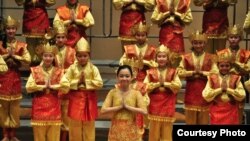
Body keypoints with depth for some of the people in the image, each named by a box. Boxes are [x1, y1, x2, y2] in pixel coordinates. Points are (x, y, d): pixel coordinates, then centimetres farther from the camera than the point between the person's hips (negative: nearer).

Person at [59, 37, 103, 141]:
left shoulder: (93, 68, -3)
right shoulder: (72, 68, -3)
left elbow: (99, 84, -13)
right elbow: (63, 83, -10)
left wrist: (86, 82, -15)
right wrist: (77, 82, -13)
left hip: (89, 100, 0)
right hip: (75, 99, 0)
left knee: (89, 128, 7)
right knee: (75, 127, 6)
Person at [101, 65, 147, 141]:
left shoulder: (136, 93, -3)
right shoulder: (112, 92, 0)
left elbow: (144, 111, -15)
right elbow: (103, 110, -9)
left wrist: (127, 106, -15)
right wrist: (120, 107, -13)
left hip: (131, 129, -1)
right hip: (116, 129, 1)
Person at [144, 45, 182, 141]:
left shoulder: (173, 72, 2)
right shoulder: (151, 72, 2)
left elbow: (178, 85, -10)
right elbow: (145, 86, -6)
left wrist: (165, 83, -13)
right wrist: (157, 84, -13)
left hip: (168, 106, 0)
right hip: (154, 106, 0)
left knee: (167, 133, 5)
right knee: (154, 133, 5)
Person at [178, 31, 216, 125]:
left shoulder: (210, 58, 2)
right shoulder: (186, 57, 2)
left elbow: (215, 73, -7)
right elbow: (180, 73, -4)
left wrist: (202, 72, -14)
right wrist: (193, 72, -12)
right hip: (191, 92, 0)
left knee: (204, 119, 5)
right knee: (190, 119, 5)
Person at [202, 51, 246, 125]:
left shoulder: (235, 79, 5)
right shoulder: (212, 78, 2)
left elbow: (242, 95, -5)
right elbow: (206, 96, -7)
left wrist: (228, 89, -12)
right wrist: (220, 89, -12)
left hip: (231, 112, 1)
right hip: (216, 112, 0)